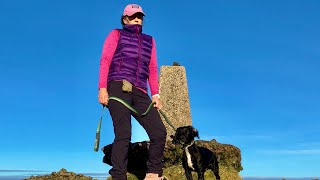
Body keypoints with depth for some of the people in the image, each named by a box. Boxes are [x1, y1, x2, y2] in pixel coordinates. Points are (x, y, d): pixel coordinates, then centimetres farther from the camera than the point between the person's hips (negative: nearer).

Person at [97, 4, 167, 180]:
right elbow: (105, 61, 5)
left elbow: (152, 69, 21)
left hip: (140, 92, 4)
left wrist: (155, 94, 10)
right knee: (123, 135, -13)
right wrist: (102, 88, -9)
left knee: (159, 132, -8)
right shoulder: (116, 34, 16)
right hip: (118, 87, -4)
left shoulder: (149, 40, 27)